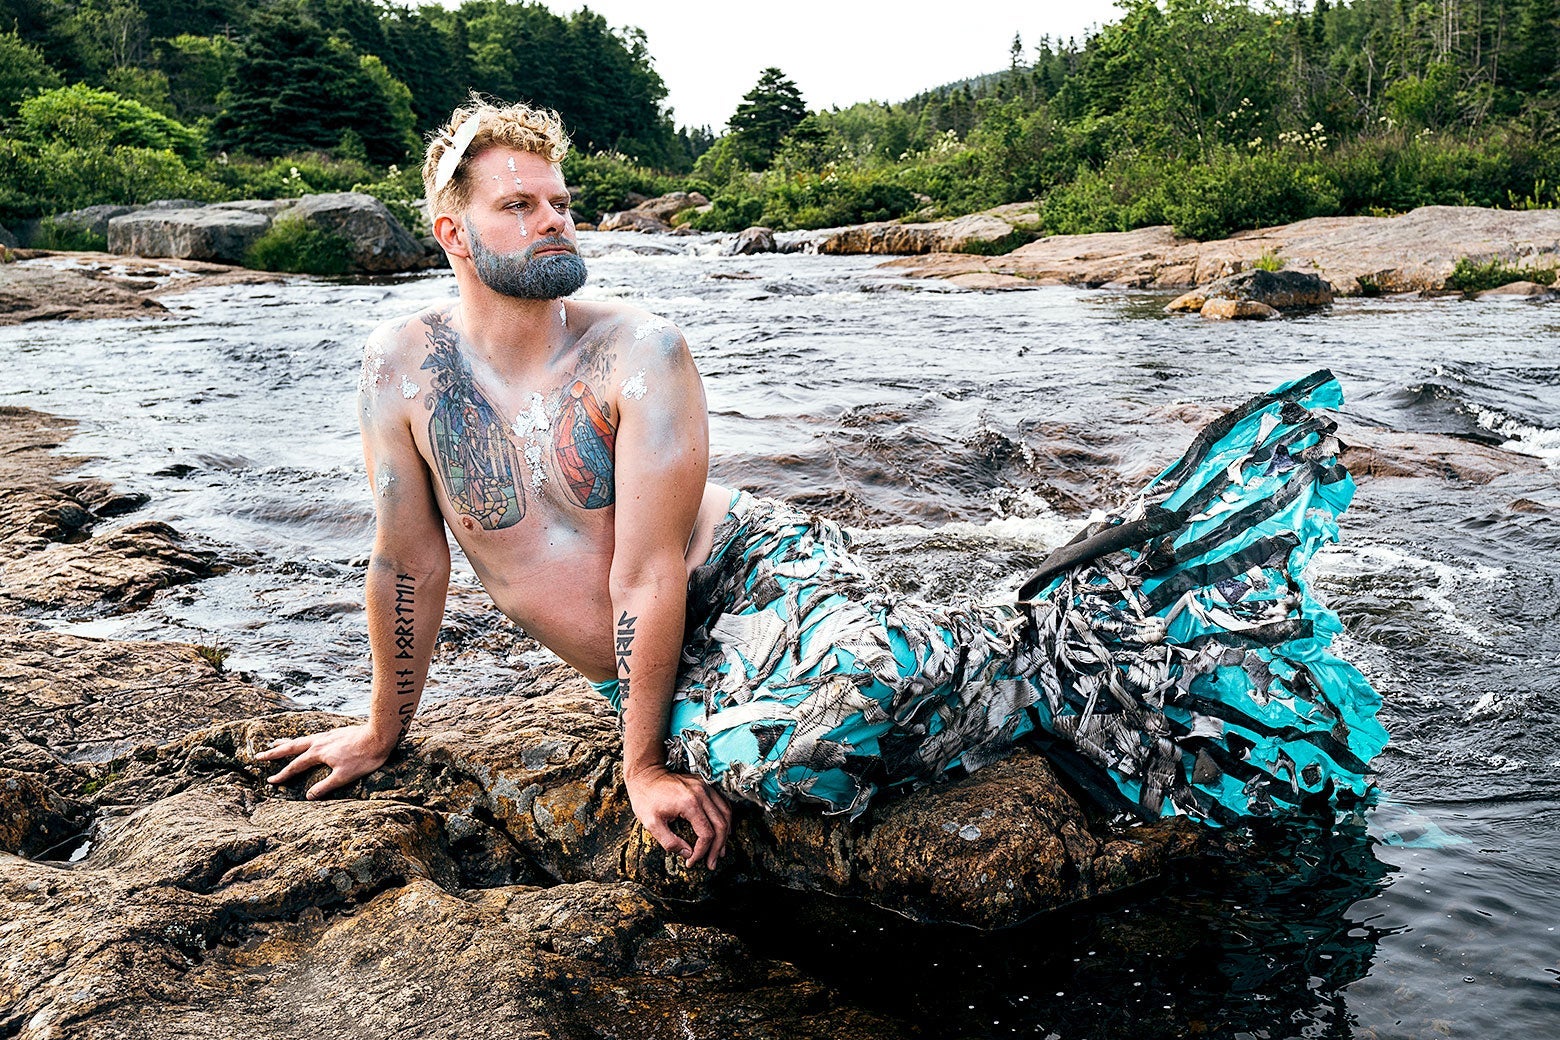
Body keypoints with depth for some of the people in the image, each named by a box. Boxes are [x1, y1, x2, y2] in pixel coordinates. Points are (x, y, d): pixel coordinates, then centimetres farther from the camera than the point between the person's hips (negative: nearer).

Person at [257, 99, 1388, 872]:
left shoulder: (640, 351, -15)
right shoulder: (406, 361, -5)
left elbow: (650, 577, -16)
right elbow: (409, 559, 3)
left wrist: (643, 763, -14)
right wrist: (384, 729, 10)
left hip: (754, 567, -2)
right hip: (662, 661, 2)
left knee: (855, 678, -37)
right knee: (772, 753, -32)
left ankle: (1064, 639, -8)